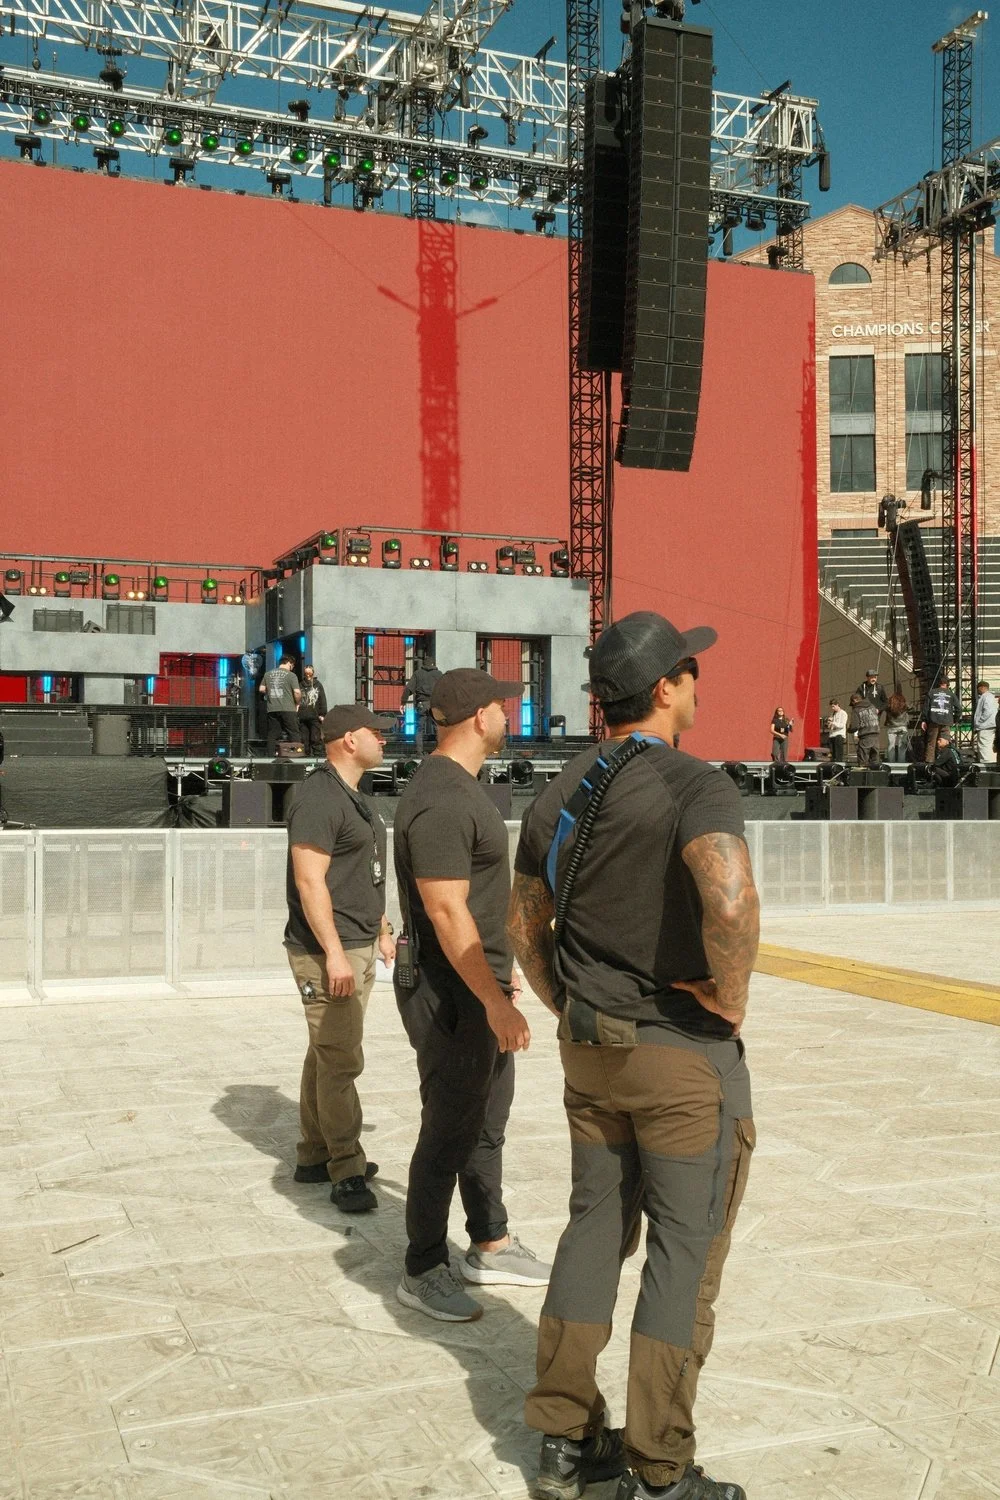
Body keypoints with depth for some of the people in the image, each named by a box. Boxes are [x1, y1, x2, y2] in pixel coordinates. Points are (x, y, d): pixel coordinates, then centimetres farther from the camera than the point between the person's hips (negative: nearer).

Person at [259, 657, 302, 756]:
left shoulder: (268, 674, 10)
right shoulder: (291, 675, -4)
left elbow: (261, 689, 11)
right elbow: (297, 692, -10)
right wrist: (297, 704, 5)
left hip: (272, 709, 4)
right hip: (288, 709, -4)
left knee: (272, 735, 6)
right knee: (293, 734, 2)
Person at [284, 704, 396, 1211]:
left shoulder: (354, 799, 16)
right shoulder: (319, 798, -16)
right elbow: (310, 880, -22)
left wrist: (382, 932, 23)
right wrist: (334, 953, -24)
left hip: (358, 948, 10)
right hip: (329, 953, -10)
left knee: (327, 1055, 14)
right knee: (341, 1062, -6)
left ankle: (314, 1156, 23)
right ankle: (347, 1171, 1)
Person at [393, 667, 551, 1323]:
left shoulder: (464, 786, 12)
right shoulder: (441, 800, -22)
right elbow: (446, 912, -26)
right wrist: (494, 1000, -25)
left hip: (482, 985, 10)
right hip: (453, 996, -10)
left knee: (487, 1123, 19)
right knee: (449, 1132, 1)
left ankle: (491, 1248, 33)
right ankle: (423, 1272, 15)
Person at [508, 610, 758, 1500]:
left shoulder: (558, 798, 5)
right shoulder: (695, 786, -18)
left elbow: (524, 926, 14)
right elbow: (731, 897, -37)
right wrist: (731, 997, -21)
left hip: (591, 1049, 7)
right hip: (685, 1056, -7)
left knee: (595, 1229, 17)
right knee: (685, 1252, 6)